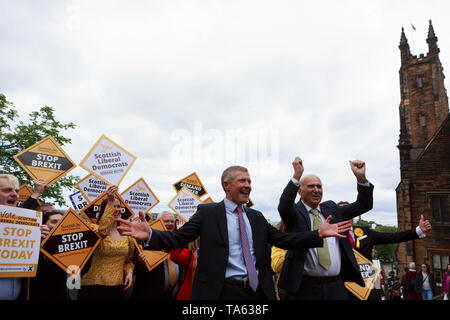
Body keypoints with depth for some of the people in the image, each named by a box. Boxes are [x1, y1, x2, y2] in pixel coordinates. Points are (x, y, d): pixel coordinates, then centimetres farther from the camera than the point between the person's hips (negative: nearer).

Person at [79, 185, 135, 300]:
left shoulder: (126, 234, 6)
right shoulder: (96, 229, -8)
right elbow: (102, 230, -33)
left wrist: (129, 272, -4)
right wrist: (110, 202, -34)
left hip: (118, 287, 4)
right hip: (94, 286, -4)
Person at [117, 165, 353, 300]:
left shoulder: (256, 217, 13)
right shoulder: (207, 212, -2)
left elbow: (283, 240, 11)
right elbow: (178, 238, -9)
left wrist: (318, 234, 1)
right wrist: (150, 235, -28)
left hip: (258, 291, 5)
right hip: (222, 291, -4)